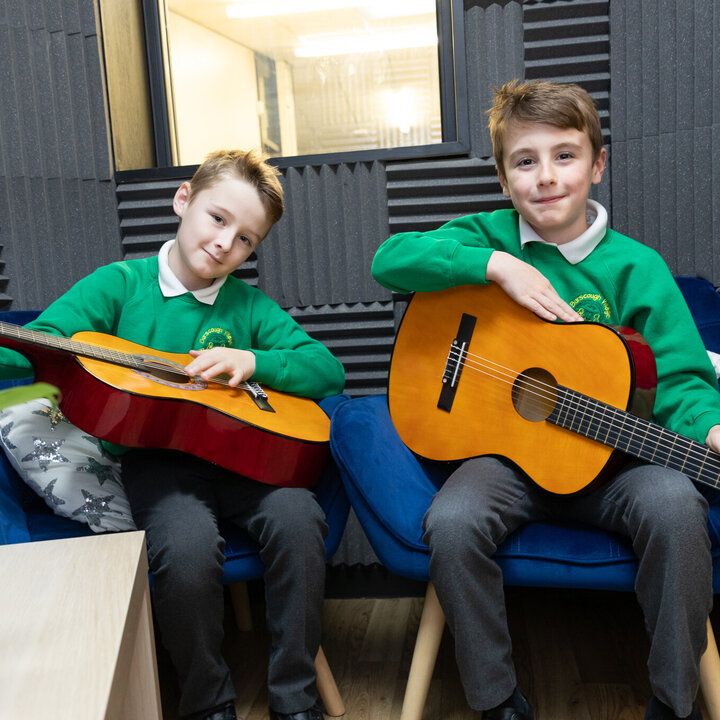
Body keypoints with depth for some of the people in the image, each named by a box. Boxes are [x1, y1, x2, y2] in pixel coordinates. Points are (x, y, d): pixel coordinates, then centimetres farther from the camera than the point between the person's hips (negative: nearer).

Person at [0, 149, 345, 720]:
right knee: (187, 549, -31)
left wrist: (252, 361, -11)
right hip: (157, 458, -2)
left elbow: (329, 370, 5)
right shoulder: (119, 285, 5)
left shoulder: (250, 307, 10)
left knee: (297, 519, -27)